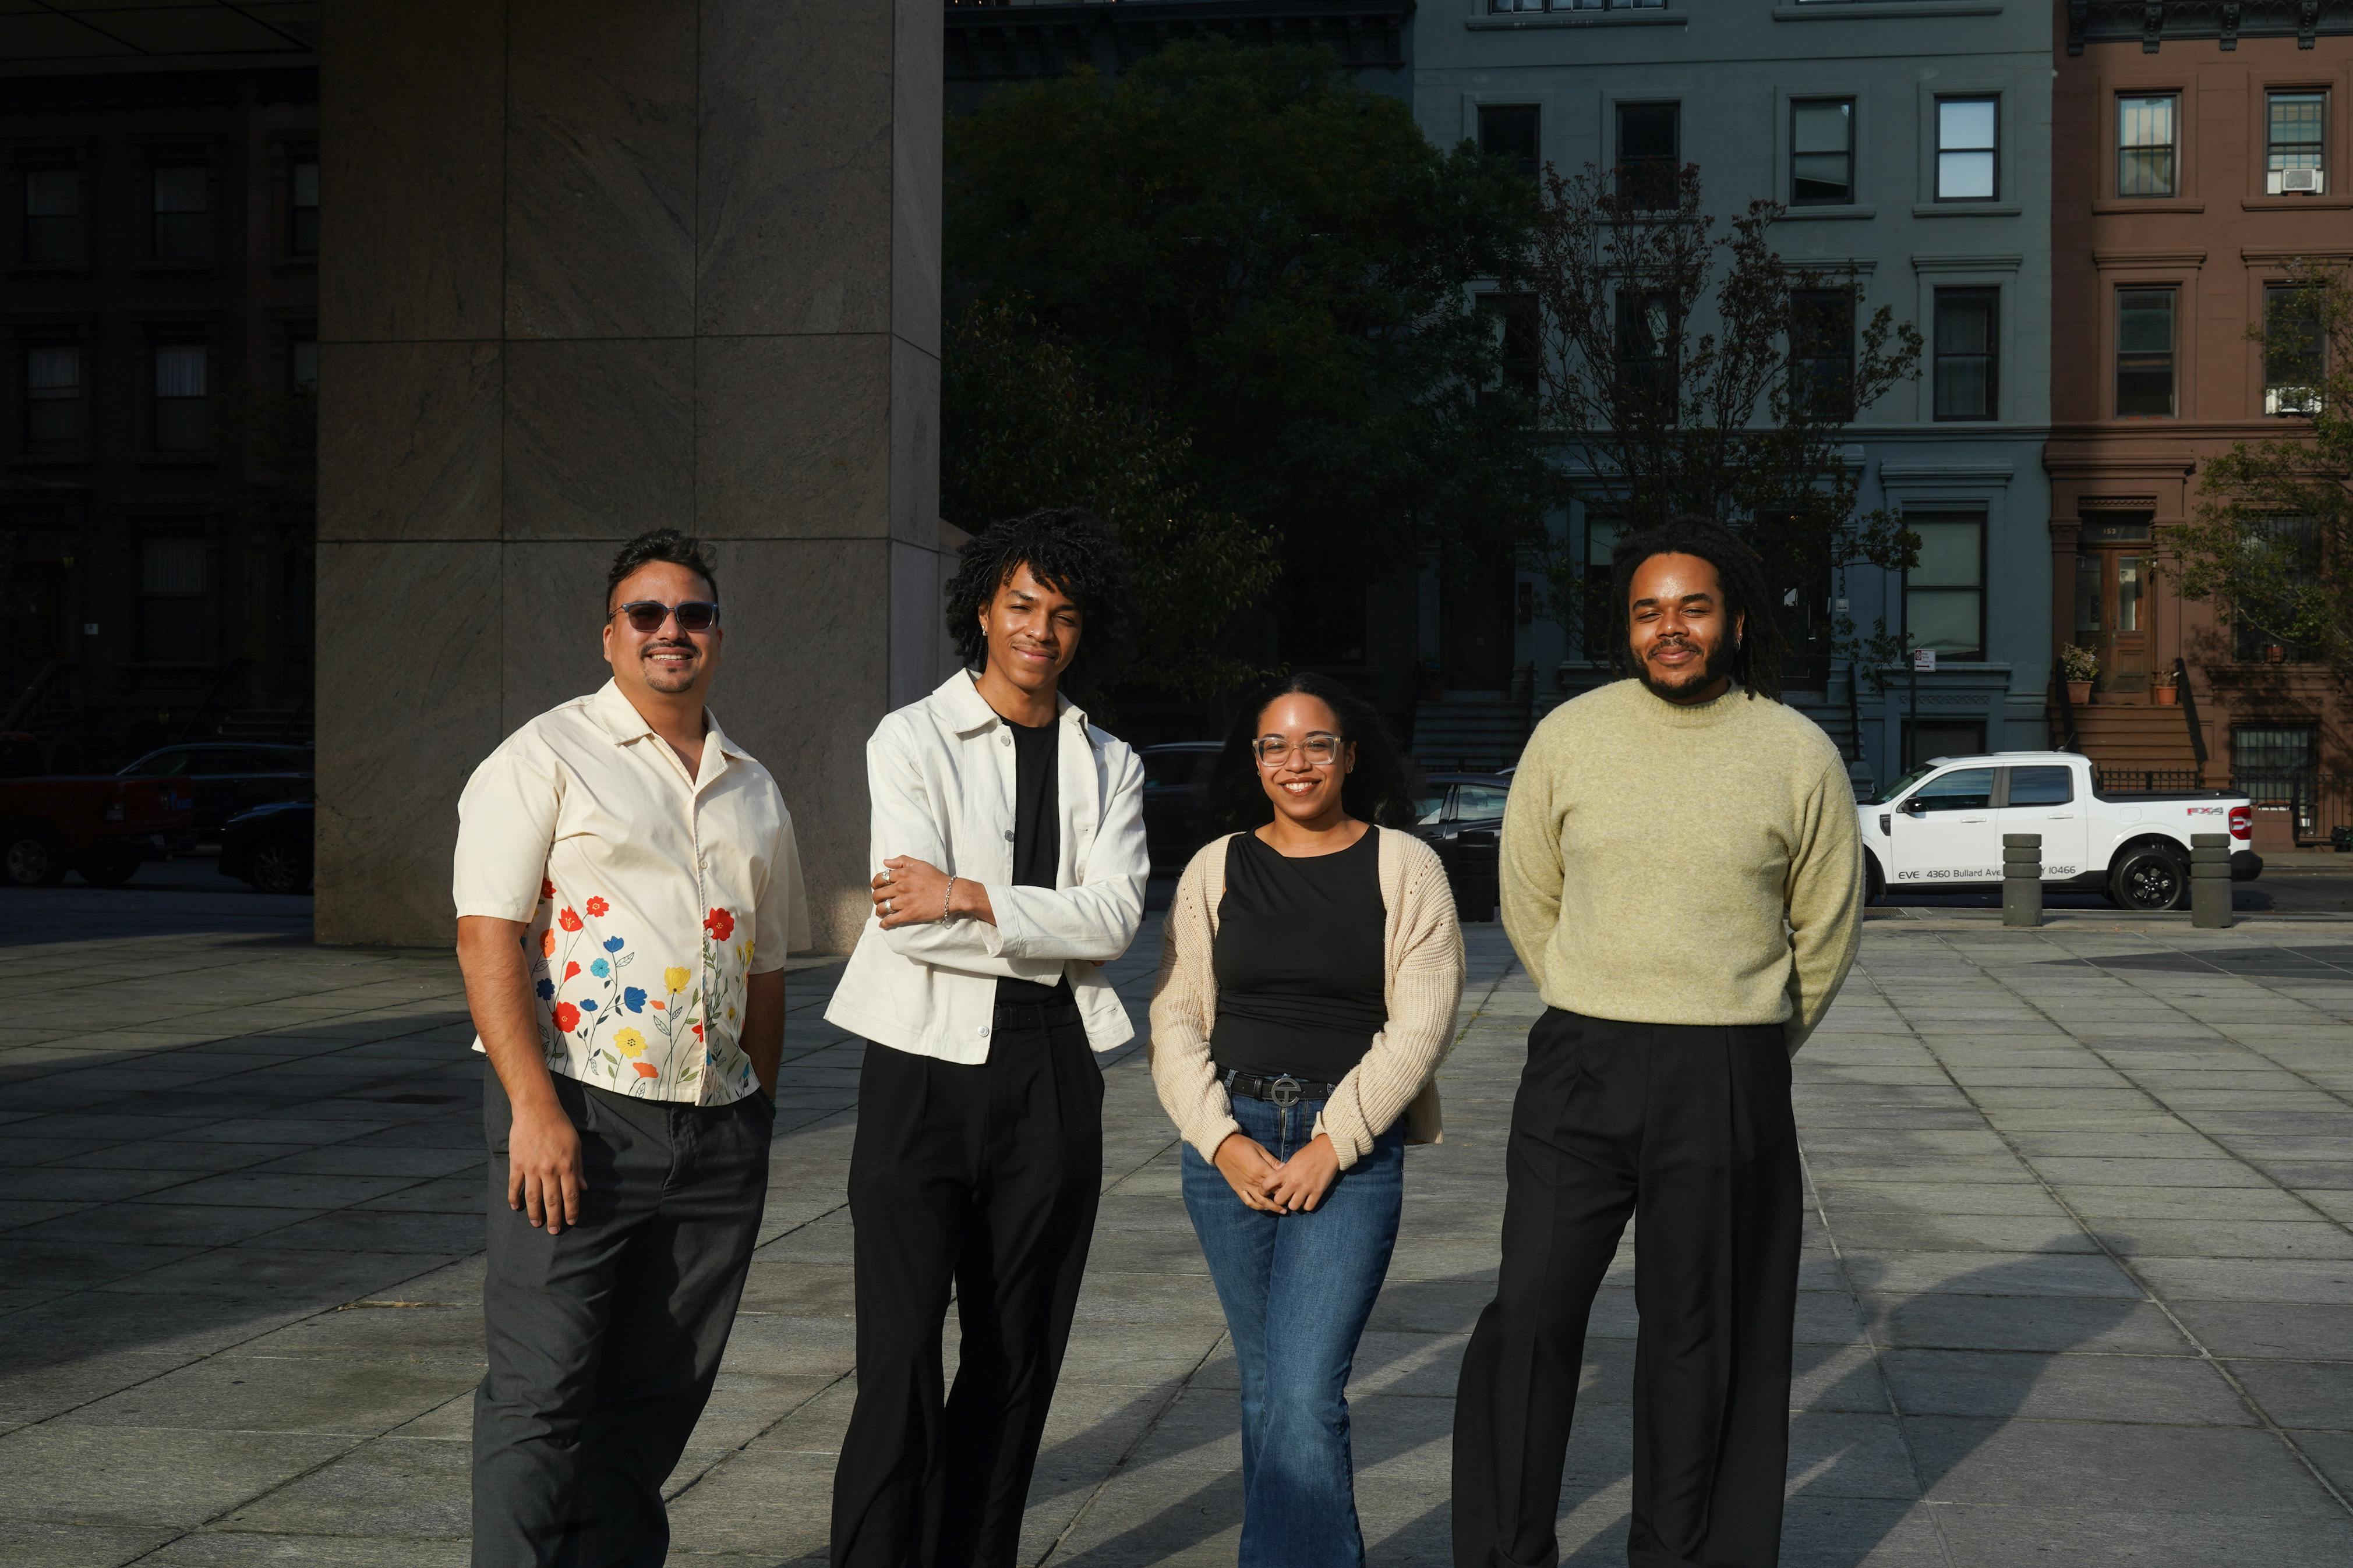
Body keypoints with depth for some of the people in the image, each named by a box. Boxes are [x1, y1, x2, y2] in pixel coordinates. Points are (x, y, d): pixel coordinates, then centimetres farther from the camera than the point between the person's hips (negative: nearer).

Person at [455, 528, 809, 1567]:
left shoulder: (754, 792, 16)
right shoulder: (547, 757, -2)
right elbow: (487, 935, -10)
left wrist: (757, 1117, 15)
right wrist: (534, 1108, -18)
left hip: (717, 1132, 6)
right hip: (578, 1114, -5)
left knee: (656, 1393, 11)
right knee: (542, 1392, -3)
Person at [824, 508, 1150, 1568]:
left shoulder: (1108, 766, 13)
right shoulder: (912, 741, 2)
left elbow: (1117, 917, -4)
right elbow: (905, 916, -11)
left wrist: (969, 898, -12)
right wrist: (1059, 935, -6)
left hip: (1051, 1072, 4)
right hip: (925, 1062, -4)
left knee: (1019, 1358, 9)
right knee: (900, 1360, -7)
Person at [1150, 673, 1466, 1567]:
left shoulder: (1404, 867, 1)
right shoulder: (1215, 870, 9)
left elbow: (1421, 1024, -5)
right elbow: (1176, 1023, 6)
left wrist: (1332, 1142, -11)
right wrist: (1225, 1141, -6)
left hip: (1353, 1148, -3)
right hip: (1230, 1144, 3)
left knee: (1304, 1393, -13)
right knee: (1265, 1390, 10)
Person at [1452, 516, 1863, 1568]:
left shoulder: (1798, 753, -1)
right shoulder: (1568, 738, 2)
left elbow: (1826, 931, 10)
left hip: (1729, 1079, -1)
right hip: (1577, 1068, 1)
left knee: (1698, 1335, 7)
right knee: (1531, 1314, -2)